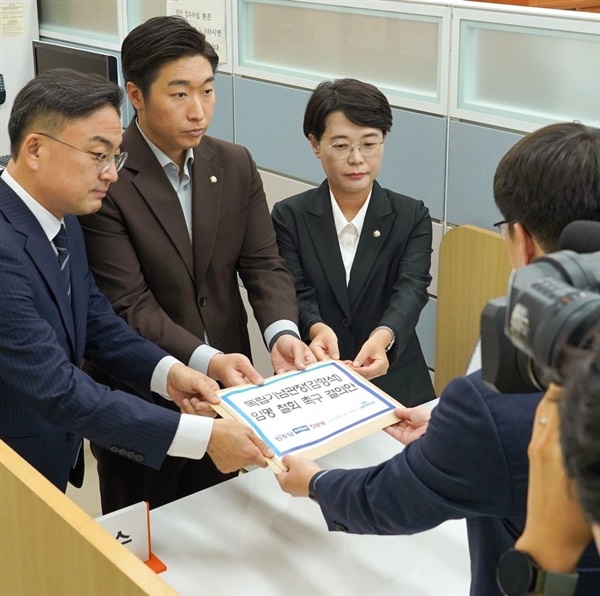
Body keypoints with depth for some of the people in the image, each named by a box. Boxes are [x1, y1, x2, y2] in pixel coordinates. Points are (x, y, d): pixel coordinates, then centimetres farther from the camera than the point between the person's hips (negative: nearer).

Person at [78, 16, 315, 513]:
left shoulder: (236, 165, 1)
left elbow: (263, 263, -2)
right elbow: (129, 304, -20)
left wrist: (283, 333, -21)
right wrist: (204, 359, -33)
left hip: (225, 391, 5)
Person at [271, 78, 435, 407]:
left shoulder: (413, 217, 4)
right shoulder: (290, 216, 4)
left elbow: (411, 289, -11)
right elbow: (297, 294, -6)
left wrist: (383, 337, -33)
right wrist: (317, 329, -30)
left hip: (394, 386, 1)